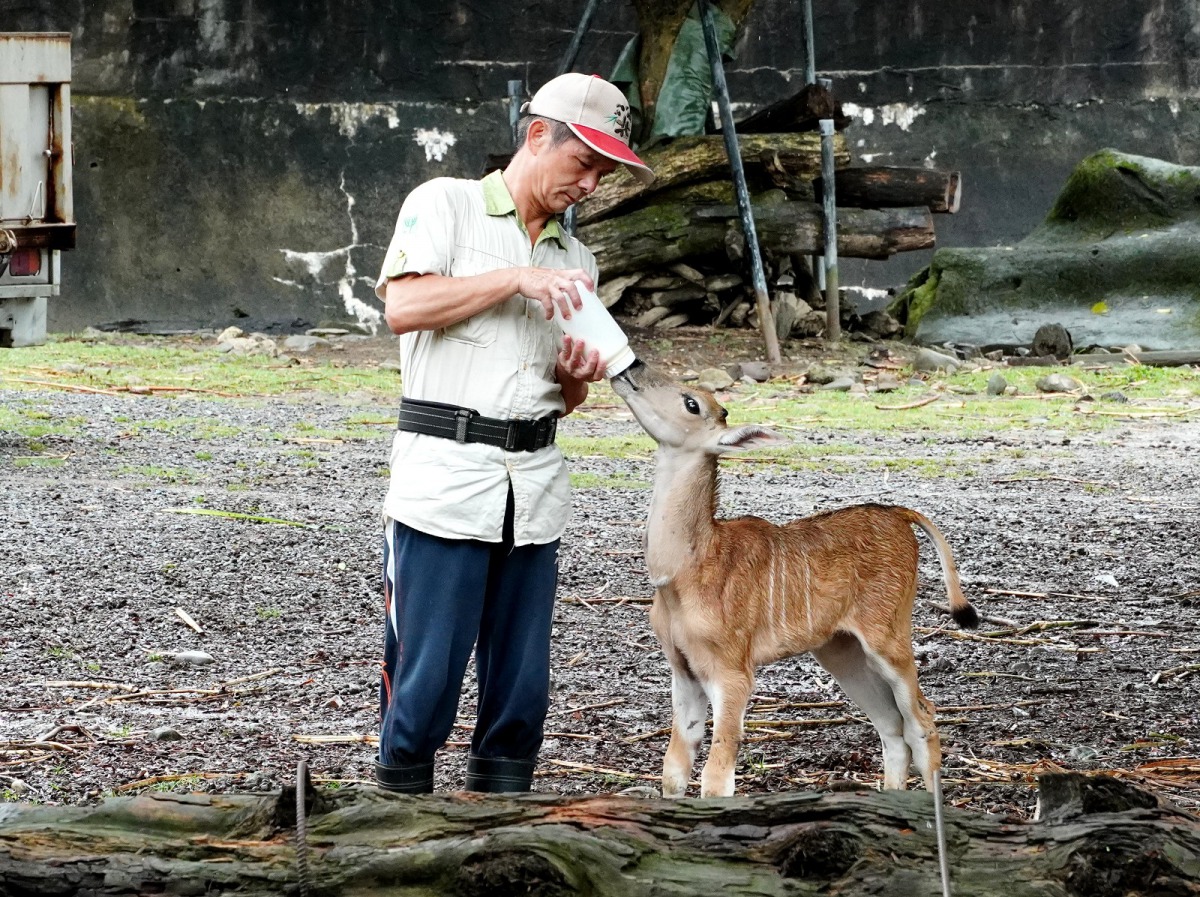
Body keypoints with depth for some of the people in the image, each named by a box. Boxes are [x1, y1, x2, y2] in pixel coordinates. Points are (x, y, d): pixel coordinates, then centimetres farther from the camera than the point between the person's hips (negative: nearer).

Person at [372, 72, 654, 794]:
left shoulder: (575, 261, 21)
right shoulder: (446, 205, 3)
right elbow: (403, 306, -14)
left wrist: (575, 378, 2)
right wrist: (515, 279, -17)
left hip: (536, 484, 6)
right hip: (446, 474, -6)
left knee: (522, 686, 4)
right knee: (427, 678, -8)